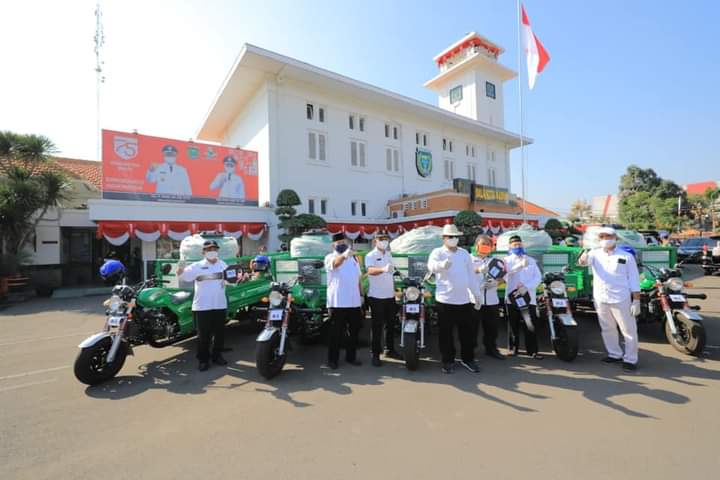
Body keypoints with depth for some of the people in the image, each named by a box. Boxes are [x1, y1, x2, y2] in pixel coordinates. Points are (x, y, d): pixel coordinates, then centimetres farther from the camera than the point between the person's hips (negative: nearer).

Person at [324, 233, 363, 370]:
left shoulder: (353, 258, 14)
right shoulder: (330, 257, -5)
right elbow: (335, 263, -31)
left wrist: (361, 295, 14)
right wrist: (344, 255, -52)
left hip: (354, 302, 6)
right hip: (337, 302, -5)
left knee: (354, 331, 14)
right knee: (336, 333, 3)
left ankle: (351, 357, 28)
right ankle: (332, 359, 16)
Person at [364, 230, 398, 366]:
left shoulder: (388, 254, 12)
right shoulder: (370, 256, -11)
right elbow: (370, 270, -32)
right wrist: (383, 269, -51)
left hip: (390, 295, 7)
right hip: (376, 296, -7)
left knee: (391, 324, 15)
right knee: (377, 326, -2)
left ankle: (389, 349, 30)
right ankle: (375, 355, 8)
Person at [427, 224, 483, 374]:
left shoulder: (464, 253, 11)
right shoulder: (438, 252, -5)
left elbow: (471, 275, 15)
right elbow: (431, 266, -27)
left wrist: (477, 295, 14)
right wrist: (442, 265, -49)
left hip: (464, 300, 5)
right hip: (445, 300, -4)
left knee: (469, 331, 13)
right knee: (446, 333, 6)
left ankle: (467, 359, 31)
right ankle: (448, 361, 22)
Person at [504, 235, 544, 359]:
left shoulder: (531, 260, 13)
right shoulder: (507, 260, 9)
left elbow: (538, 277, 4)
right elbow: (506, 273, -12)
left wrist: (526, 287, -12)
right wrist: (520, 265, -27)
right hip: (512, 296, -1)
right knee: (513, 325, 6)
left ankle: (533, 350, 7)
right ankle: (513, 348, 18)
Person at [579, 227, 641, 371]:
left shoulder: (626, 256, -1)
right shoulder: (595, 254, 3)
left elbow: (634, 280, -1)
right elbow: (583, 262, -19)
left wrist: (636, 301, -7)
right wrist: (584, 255, -43)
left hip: (621, 299, -3)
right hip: (600, 299, 3)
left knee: (629, 330, 4)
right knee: (607, 329, 16)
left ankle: (630, 359, 17)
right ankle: (614, 354, 32)